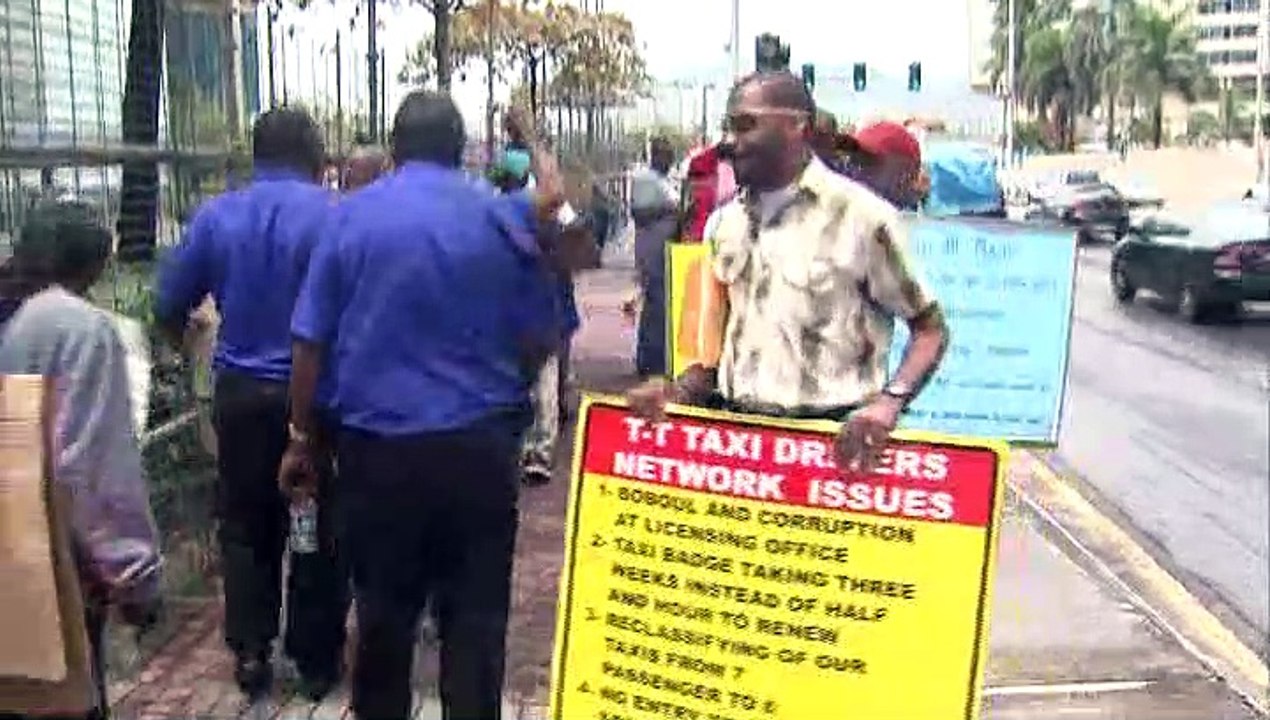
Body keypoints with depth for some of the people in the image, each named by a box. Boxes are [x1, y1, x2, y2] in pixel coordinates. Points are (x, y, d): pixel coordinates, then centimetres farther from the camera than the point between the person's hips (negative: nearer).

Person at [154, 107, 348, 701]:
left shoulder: (214, 216, 0)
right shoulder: (335, 215, -11)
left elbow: (168, 309, 6)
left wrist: (188, 339, 27)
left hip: (241, 391, 3)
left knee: (246, 527, 16)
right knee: (319, 530, 10)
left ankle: (250, 657, 21)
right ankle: (316, 661, 19)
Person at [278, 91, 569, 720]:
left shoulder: (350, 215, 0)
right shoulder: (500, 217, 1)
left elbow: (310, 342, -1)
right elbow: (542, 338, 5)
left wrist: (301, 437, 8)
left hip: (378, 445, 1)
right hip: (479, 444, 0)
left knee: (383, 609, 15)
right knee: (475, 613, 8)